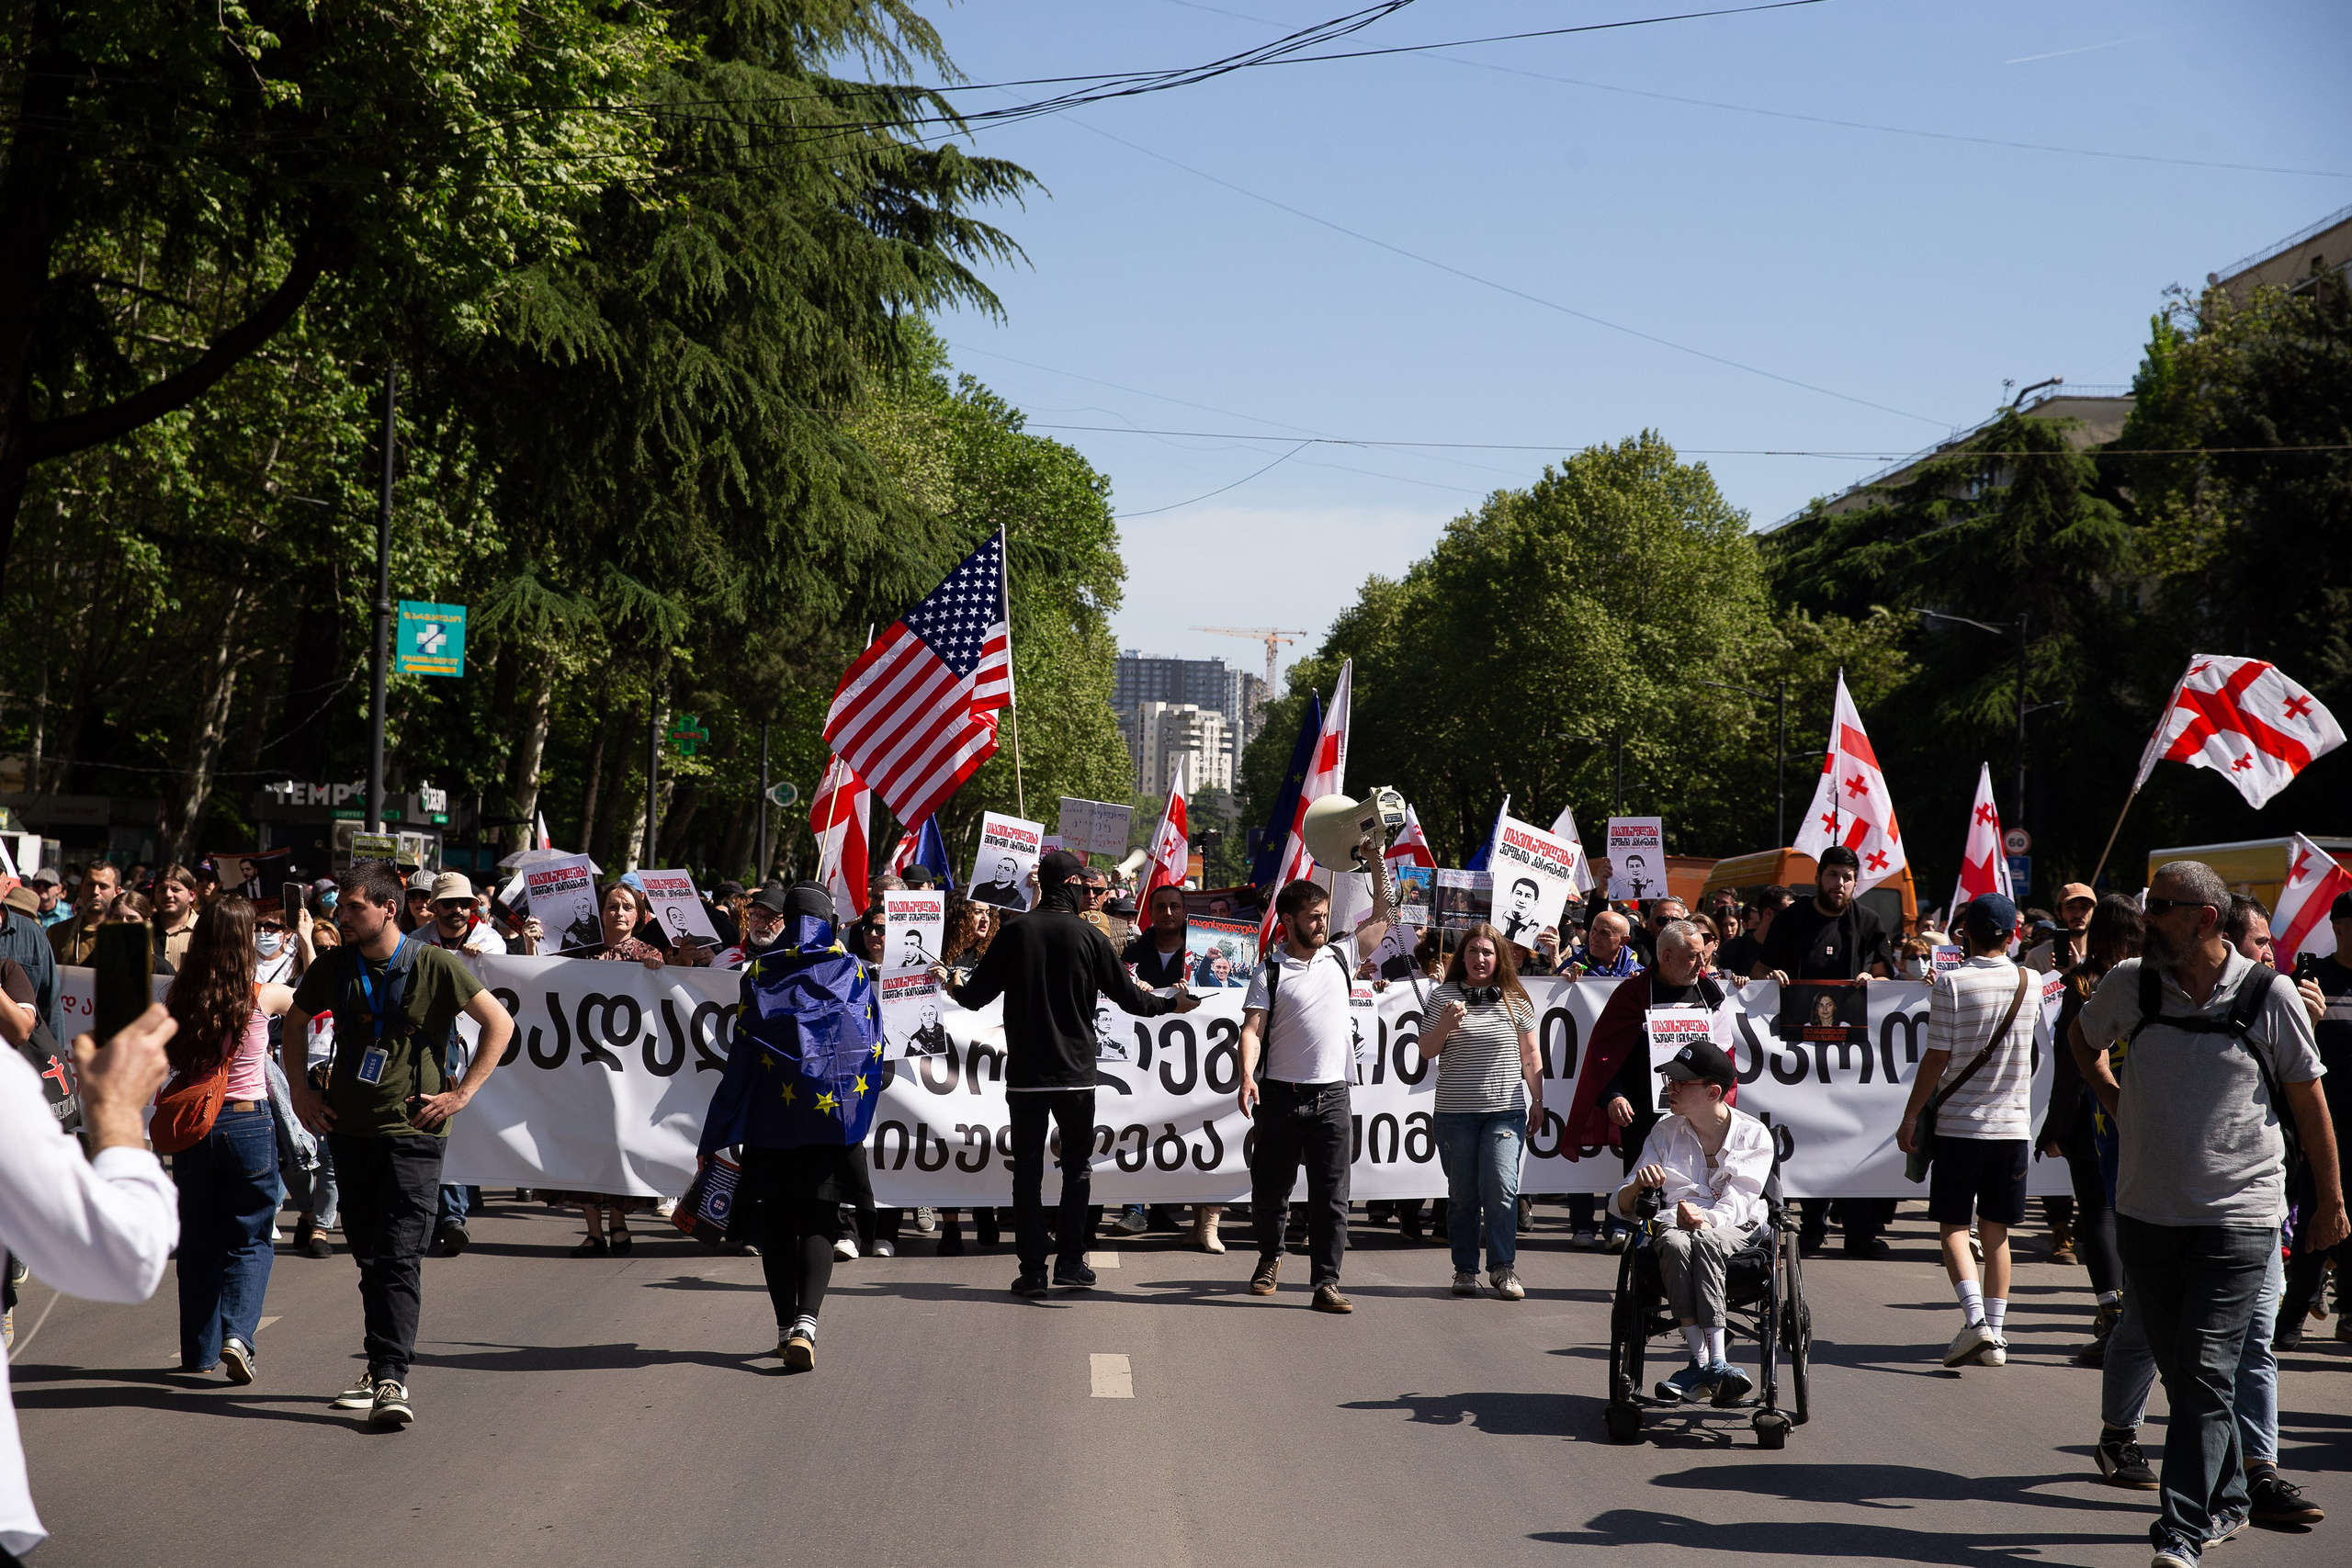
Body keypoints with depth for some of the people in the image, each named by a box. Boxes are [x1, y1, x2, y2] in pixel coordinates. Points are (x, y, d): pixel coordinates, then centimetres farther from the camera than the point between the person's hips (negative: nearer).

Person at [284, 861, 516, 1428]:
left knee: (398, 1257, -13)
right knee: (368, 1257, 11)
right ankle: (381, 1371, 22)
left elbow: (500, 1024, -2)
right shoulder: (334, 969, 4)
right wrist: (300, 1089, 13)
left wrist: (462, 1093, -6)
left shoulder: (435, 967, -8)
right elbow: (294, 1023, 22)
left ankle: (392, 1379, -18)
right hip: (349, 1128, 5)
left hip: (413, 1132, -5)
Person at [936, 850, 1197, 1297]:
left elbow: (975, 996, -1)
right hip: (1075, 1073, 0)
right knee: (1076, 1165, 13)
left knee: (1027, 1171, 5)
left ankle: (1032, 1270, 2)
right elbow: (1129, 998, 0)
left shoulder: (1014, 933, -3)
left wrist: (950, 984, 22)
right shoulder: (1089, 937, -4)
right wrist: (1172, 1003, 19)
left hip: (1024, 1075, 1)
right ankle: (1071, 1260, 7)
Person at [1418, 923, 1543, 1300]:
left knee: (1500, 1187, -12)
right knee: (1462, 1194, 4)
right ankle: (1464, 1269, 14)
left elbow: (1530, 1055, 10)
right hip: (1456, 1111, 0)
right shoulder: (1444, 996, 3)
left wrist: (1537, 1103, 10)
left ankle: (1503, 1268, -5)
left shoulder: (1515, 1000, 5)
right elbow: (1426, 1051, 5)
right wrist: (1445, 1024, -13)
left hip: (1506, 1109, 0)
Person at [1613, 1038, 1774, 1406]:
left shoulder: (1754, 1134, 5)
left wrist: (1708, 1218, -31)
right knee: (1675, 1244, -37)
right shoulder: (1665, 1131, 14)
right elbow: (1621, 1207, 10)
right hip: (1675, 1222, 2)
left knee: (1704, 1242, -39)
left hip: (1735, 1229, -2)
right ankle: (1705, 1362, -44)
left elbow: (1738, 1201, -8)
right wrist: (1638, 1186, -14)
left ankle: (1712, 1365, -47)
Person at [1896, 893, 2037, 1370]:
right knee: (1996, 1230, 9)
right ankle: (1994, 1335, 7)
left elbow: (1936, 1058, -9)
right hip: (2013, 1123, 3)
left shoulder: (1951, 983, -9)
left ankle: (1975, 1318, -16)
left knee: (1953, 1226, 3)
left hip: (1959, 1122, -3)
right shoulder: (2030, 984, 3)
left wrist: (1910, 1116, -1)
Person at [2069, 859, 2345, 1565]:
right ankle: (2227, 1500, 29)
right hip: (2146, 1211, 4)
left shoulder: (2269, 996, -8)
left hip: (2237, 1218, -4)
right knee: (2181, 1370, 12)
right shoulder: (2130, 984, 0)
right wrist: (2109, 1094, 10)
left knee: (2205, 1374, -9)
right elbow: (2081, 1037, 23)